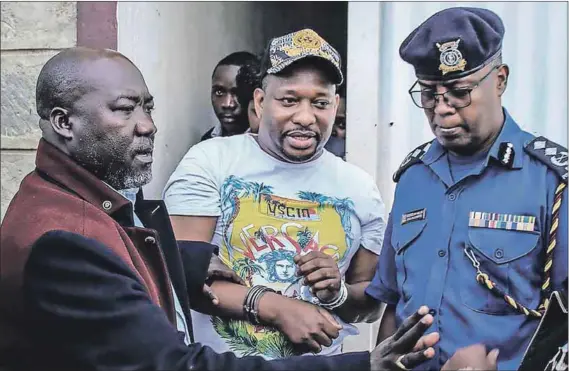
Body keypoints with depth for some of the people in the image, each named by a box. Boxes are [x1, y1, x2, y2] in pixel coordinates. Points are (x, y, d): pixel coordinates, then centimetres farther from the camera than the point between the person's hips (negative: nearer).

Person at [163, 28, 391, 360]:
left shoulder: (360, 189, -3)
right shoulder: (210, 162, -10)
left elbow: (371, 304, 5)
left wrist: (338, 294, -15)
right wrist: (278, 309, -21)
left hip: (317, 363, 3)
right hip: (216, 360, -2)